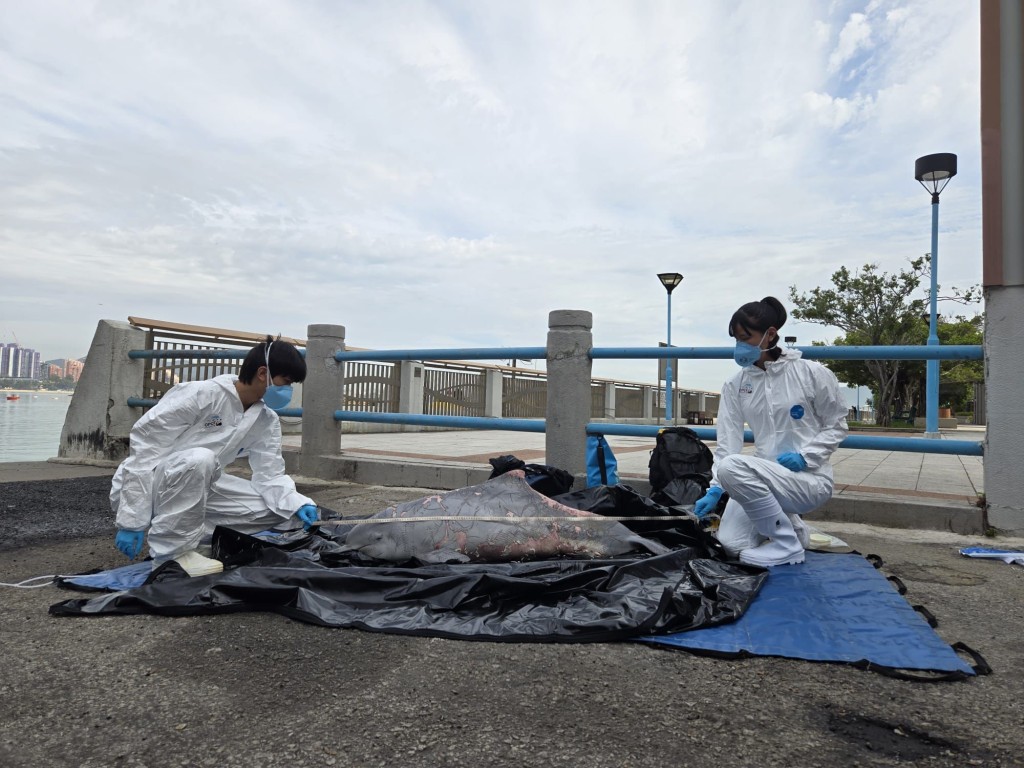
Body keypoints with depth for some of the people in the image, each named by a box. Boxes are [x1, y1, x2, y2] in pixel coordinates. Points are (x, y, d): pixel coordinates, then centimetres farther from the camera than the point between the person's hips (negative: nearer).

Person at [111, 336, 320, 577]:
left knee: (273, 507, -9)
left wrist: (296, 503, -27)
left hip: (198, 488, 6)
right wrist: (132, 521, -27)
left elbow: (270, 474, -6)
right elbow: (144, 447, -24)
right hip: (144, 488, -6)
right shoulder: (200, 395, -23)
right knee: (198, 459, -38)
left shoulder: (267, 422, -3)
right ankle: (172, 552, -21)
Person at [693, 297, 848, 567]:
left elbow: (836, 425, 1)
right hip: (764, 478, 5)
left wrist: (805, 456, -15)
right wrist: (715, 489, -13)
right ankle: (788, 524, 20)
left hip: (810, 478, -5)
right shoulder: (735, 385, 3)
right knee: (731, 544, -11)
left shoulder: (812, 373, -8)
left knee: (734, 467, -31)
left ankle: (787, 543, -11)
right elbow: (728, 441, -2)